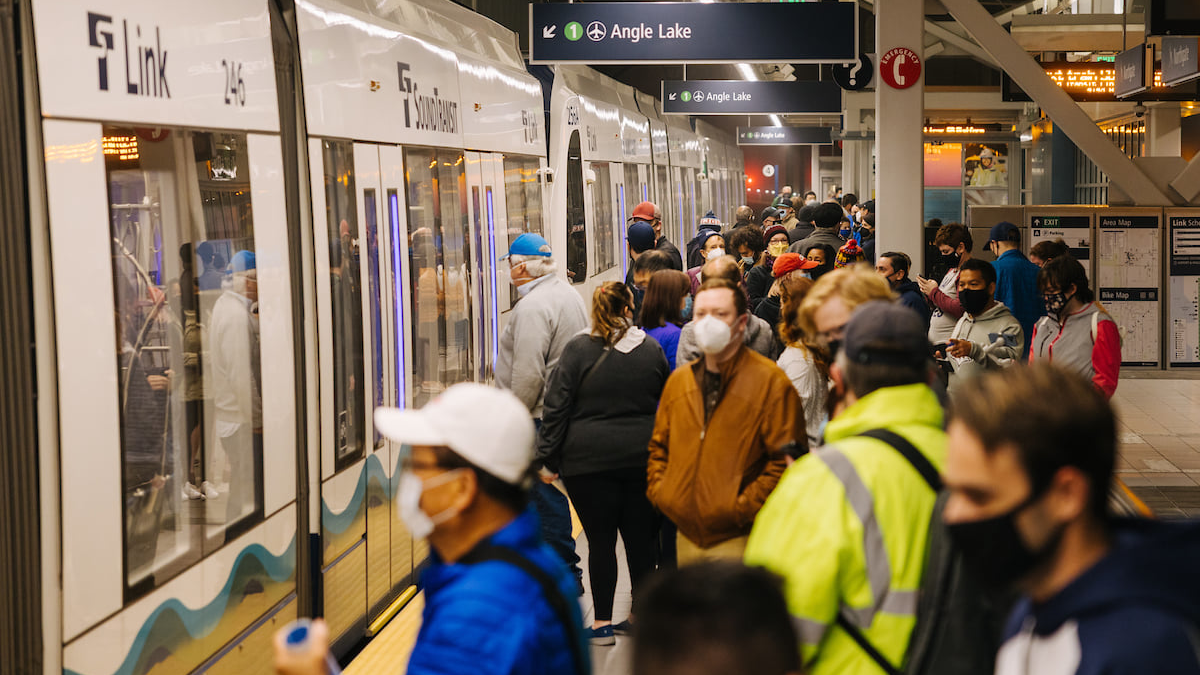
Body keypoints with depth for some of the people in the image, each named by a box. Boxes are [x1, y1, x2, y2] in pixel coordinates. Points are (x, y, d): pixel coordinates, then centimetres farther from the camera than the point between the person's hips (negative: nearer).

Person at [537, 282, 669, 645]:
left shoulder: (578, 349, -6)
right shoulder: (651, 350, 3)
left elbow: (557, 407, -7)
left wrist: (548, 456, -1)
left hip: (589, 461, -2)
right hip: (642, 460, 3)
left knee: (600, 539, 2)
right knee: (640, 538, 10)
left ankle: (602, 622, 6)